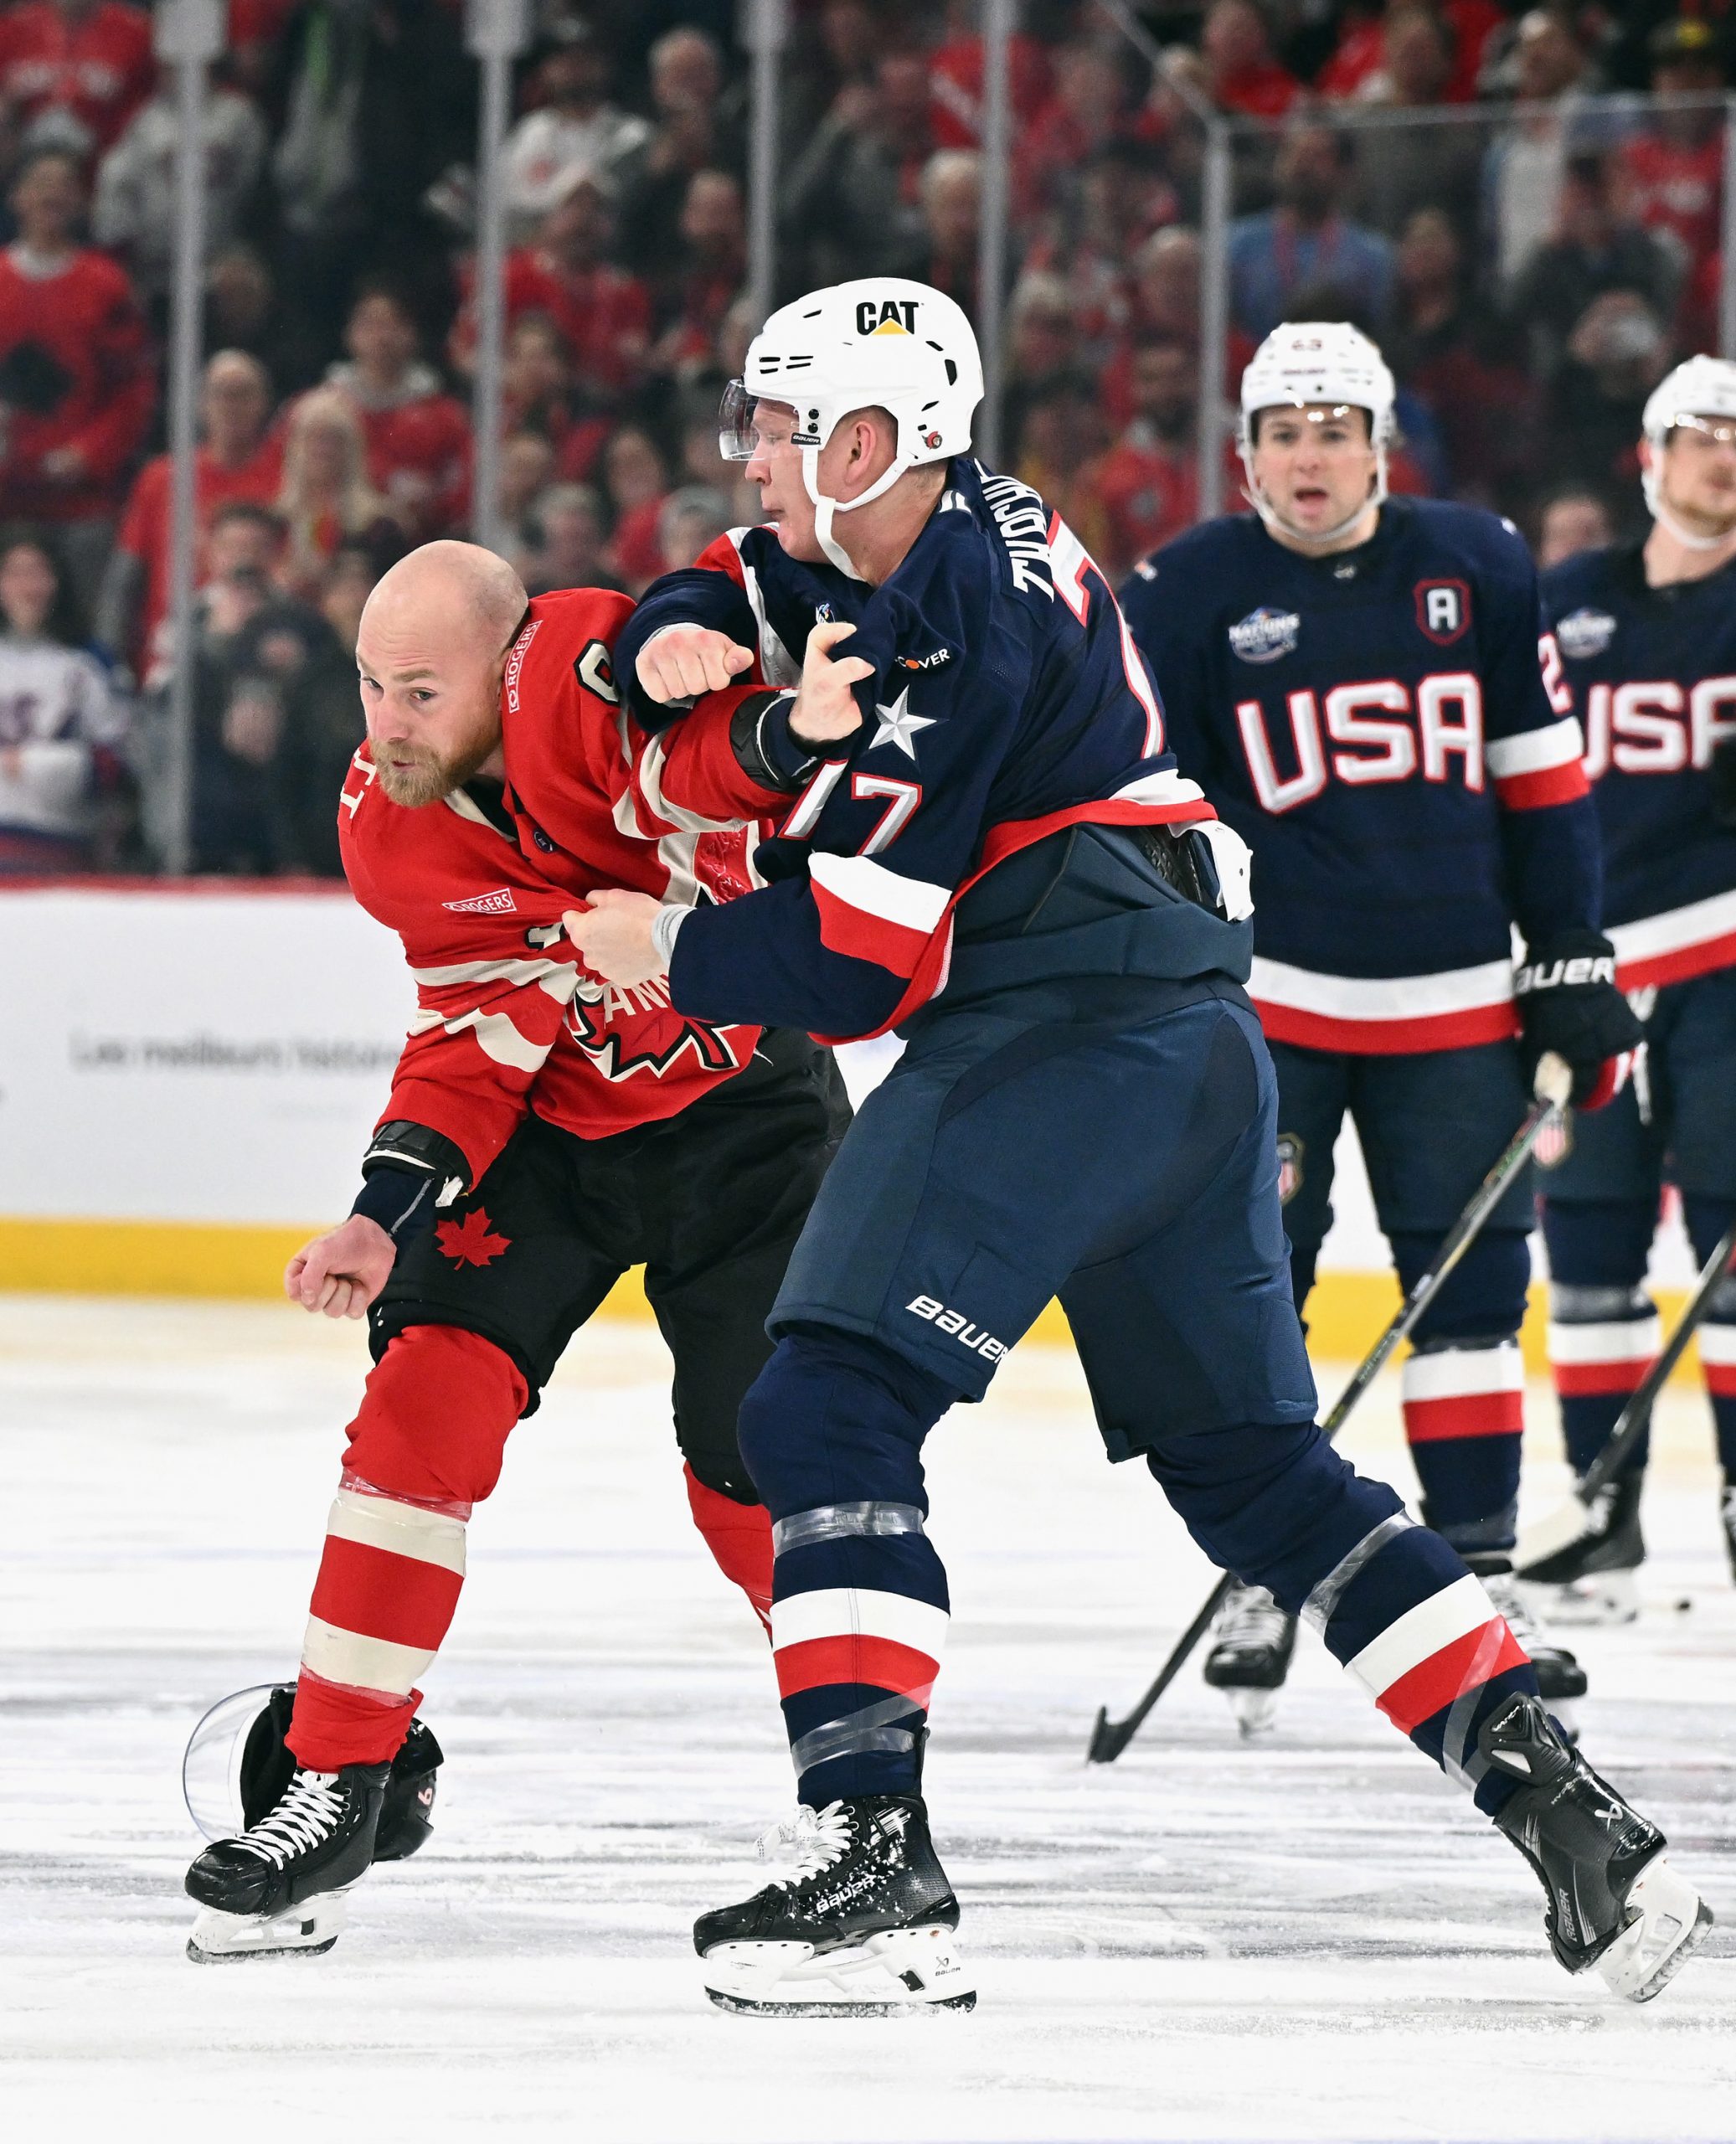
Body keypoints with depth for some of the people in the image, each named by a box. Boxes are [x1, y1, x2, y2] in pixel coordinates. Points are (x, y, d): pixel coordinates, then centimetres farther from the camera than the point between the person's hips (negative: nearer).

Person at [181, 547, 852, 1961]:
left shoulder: (592, 673, -28)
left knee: (760, 1458, -5)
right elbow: (479, 1032, -12)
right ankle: (335, 1790, -7)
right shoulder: (389, 827, -13)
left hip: (742, 1107, -3)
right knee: (431, 1391, -13)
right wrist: (393, 1207, -23)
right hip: (547, 1117, 3)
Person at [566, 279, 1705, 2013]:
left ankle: (869, 1862, -24)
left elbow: (854, 956, -16)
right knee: (1249, 1462, 16)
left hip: (1062, 1034, -11)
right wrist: (677, 649, 3)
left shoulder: (951, 633, -14)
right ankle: (1554, 1800, 11)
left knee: (831, 1406, -13)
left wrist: (670, 954, 0)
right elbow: (729, 600, 28)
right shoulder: (919, 538, 14)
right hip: (1195, 1042, 11)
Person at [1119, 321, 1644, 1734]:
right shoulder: (1188, 595, -4)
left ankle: (1481, 1580, 9)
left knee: (1472, 1290, 3)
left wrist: (1571, 959, 7)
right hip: (1263, 993, -2)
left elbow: (1541, 773, 9)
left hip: (1454, 1001, 2)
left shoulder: (1479, 568, 3)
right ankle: (1263, 1582, 8)